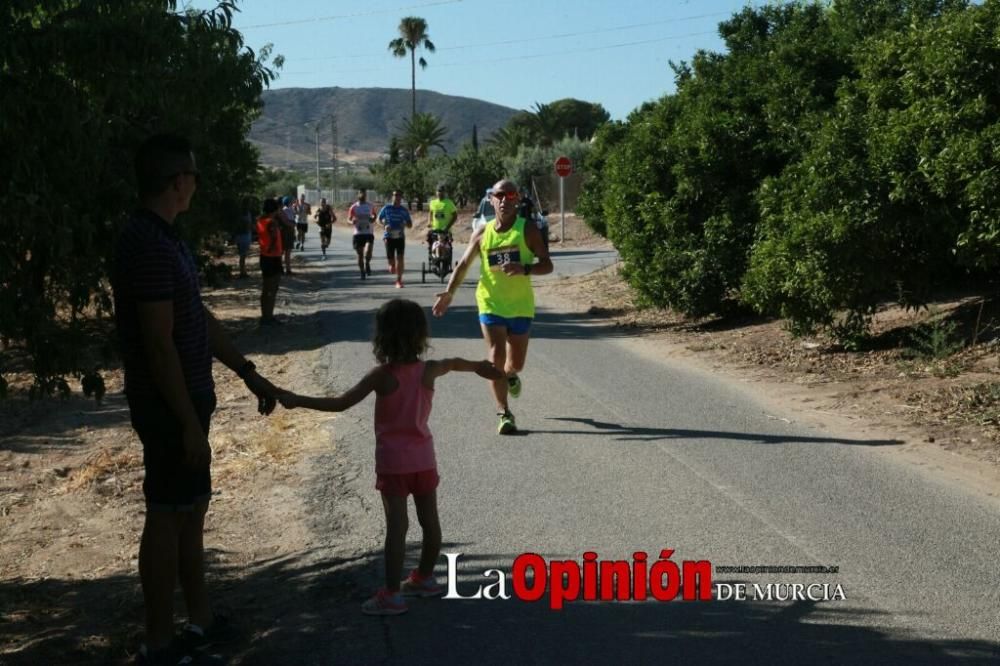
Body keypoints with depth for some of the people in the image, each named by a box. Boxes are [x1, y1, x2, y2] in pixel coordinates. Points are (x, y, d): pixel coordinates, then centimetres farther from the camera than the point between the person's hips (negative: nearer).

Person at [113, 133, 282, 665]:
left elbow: (199, 319, 17)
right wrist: (189, 422, -22)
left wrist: (249, 374, 19)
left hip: (186, 399, 10)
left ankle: (200, 619, 30)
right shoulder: (148, 245, -21)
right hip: (170, 406, -10)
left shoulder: (164, 237, 11)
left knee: (191, 509, 17)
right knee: (167, 517, -1)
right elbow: (159, 345, -24)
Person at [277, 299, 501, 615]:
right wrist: (481, 366, 42)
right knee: (429, 521, 15)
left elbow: (340, 403, -18)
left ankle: (391, 594, -4)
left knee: (396, 527, -5)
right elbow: (456, 362, 21)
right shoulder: (429, 370, -3)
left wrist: (297, 400, -10)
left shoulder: (381, 375, -16)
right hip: (424, 457, 5)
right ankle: (425, 578, 31)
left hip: (393, 461, -5)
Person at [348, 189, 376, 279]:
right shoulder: (354, 207, 0)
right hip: (358, 233, 0)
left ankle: (367, 264, 9)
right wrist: (352, 221, -22)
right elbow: (349, 219, 2)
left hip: (369, 233, 0)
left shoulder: (370, 206, 6)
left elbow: (374, 215, 22)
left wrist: (372, 218, -2)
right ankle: (362, 272, 19)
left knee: (368, 251, -20)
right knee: (360, 254, 4)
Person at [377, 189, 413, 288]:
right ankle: (392, 266, 36)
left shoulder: (404, 210, 6)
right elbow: (379, 219, 14)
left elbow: (410, 225, 10)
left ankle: (399, 280, -7)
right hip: (389, 236, 0)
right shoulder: (386, 208, 3)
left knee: (399, 258, -11)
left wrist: (405, 224, -14)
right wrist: (385, 225, -7)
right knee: (390, 258, -3)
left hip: (400, 236, 0)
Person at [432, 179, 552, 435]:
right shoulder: (482, 233, 1)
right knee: (496, 358, -11)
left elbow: (547, 265, -7)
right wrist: (449, 292, -4)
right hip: (491, 304, 0)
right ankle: (504, 414, -3)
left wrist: (524, 269, -26)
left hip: (521, 306, 0)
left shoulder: (527, 230, -5)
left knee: (516, 363, 11)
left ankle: (510, 375, 48)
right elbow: (464, 264, 9)